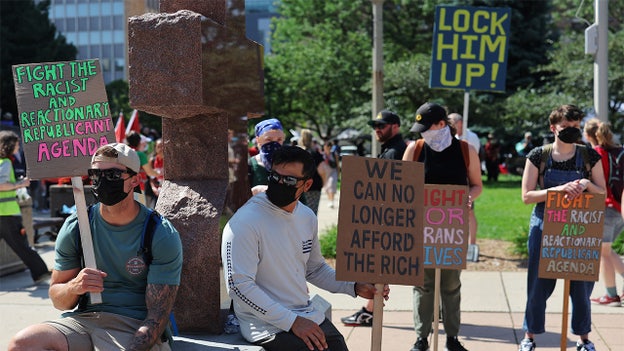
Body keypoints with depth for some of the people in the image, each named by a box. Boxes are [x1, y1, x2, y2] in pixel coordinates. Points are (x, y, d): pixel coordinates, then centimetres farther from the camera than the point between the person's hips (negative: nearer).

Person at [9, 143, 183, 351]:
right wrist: (73, 287, -13)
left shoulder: (162, 235, -6)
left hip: (136, 329, -5)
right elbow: (57, 300, 12)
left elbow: (158, 316, -10)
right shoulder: (74, 227, 5)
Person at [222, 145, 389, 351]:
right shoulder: (245, 223, -15)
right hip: (268, 326, -7)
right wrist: (292, 322, -20)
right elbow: (239, 285, -19)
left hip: (309, 317, 7)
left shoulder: (307, 217, 8)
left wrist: (355, 287, 6)